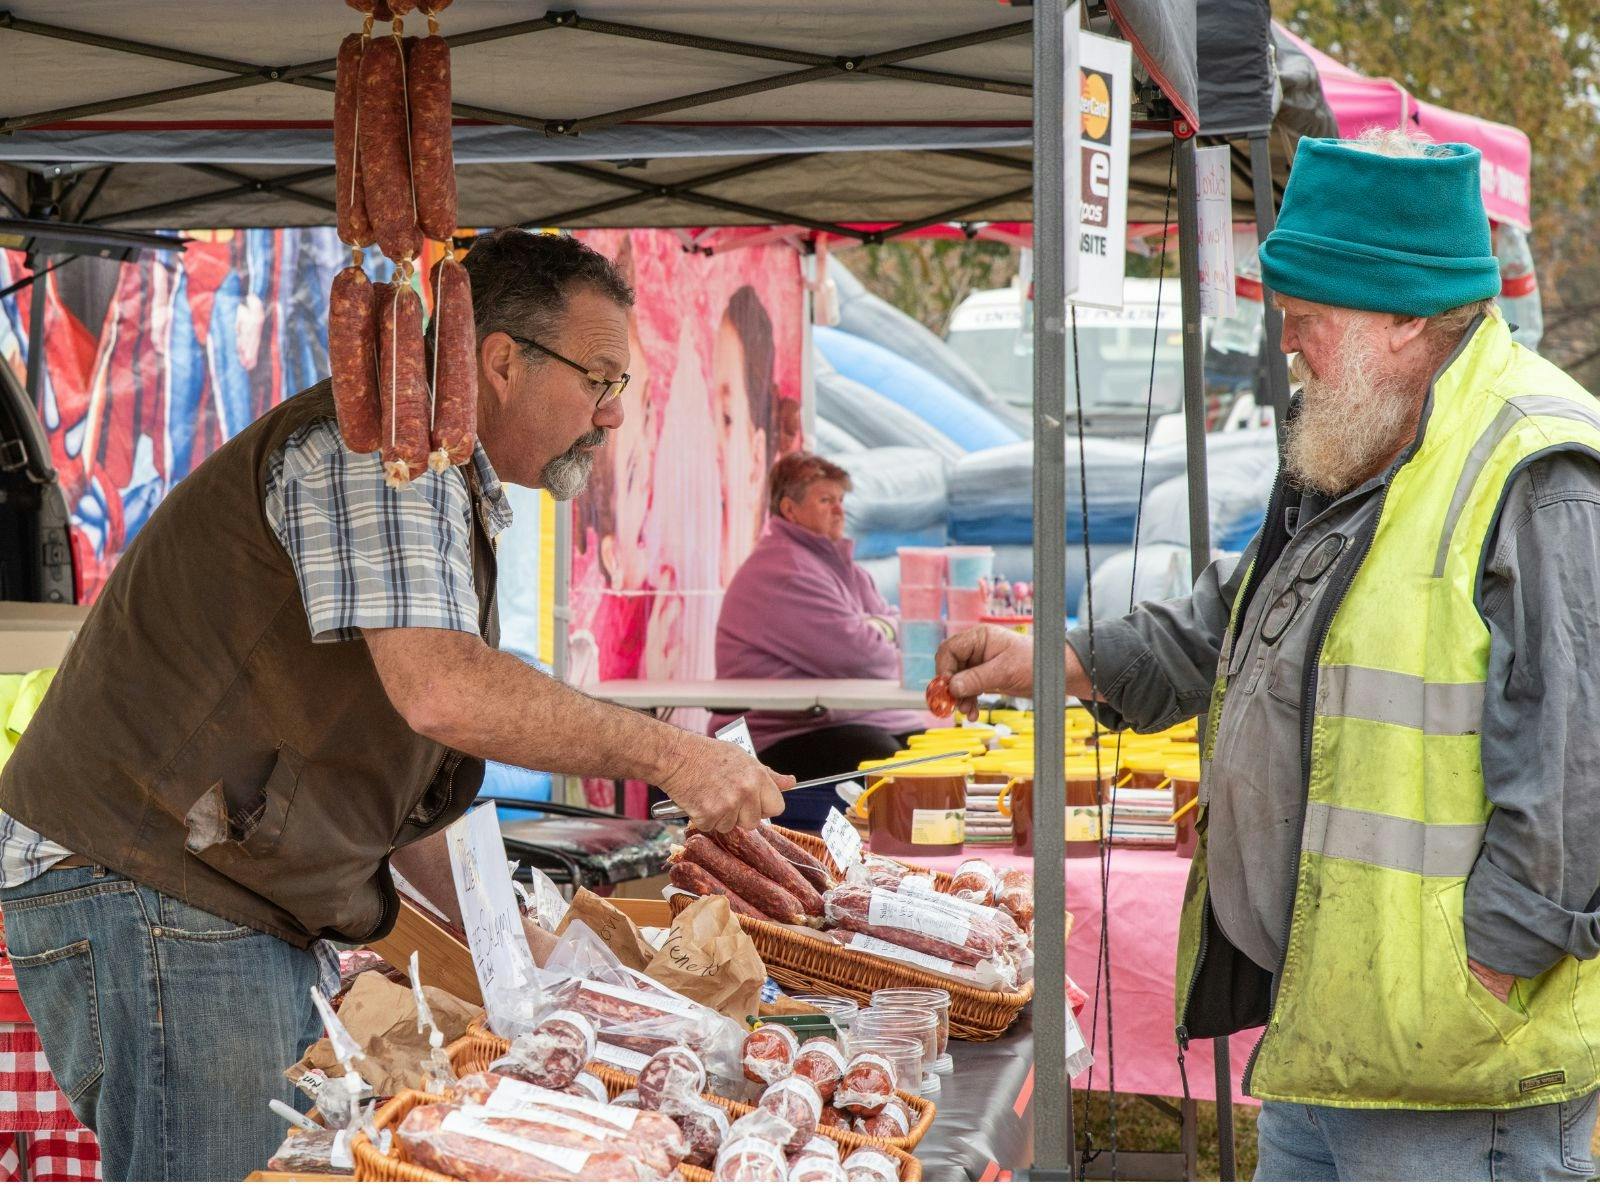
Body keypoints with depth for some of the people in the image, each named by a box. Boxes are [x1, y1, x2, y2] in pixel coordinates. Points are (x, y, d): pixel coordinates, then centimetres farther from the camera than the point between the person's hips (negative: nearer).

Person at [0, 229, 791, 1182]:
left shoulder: (451, 496, 20)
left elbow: (383, 771, 24)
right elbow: (440, 690, -29)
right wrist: (666, 755, -22)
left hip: (264, 918, 10)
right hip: (143, 894, -10)